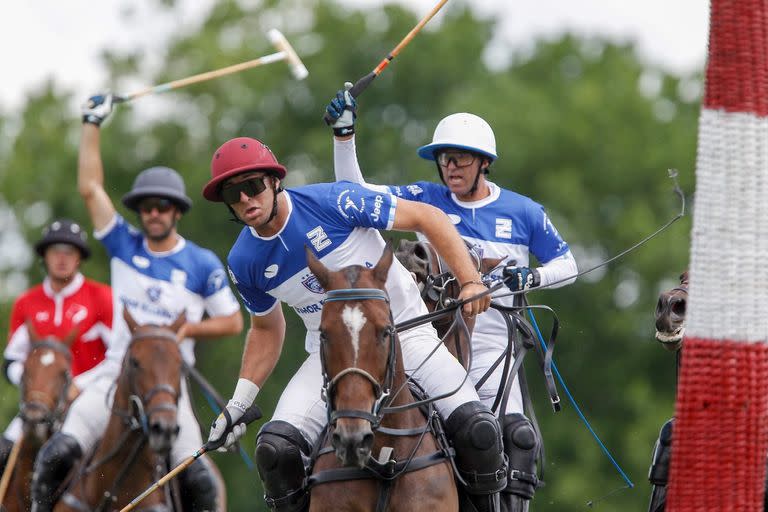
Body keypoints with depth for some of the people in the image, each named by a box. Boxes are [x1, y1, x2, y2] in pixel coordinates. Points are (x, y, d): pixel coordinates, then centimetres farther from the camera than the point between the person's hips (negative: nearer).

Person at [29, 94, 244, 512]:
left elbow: (233, 322, 10)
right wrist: (92, 124, 4)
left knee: (196, 474, -17)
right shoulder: (124, 246, 8)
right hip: (116, 371, 1)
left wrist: (187, 329, -7)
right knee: (59, 452, -20)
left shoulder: (202, 265, 4)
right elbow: (90, 189, 5)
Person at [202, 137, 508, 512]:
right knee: (275, 448, -23)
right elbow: (266, 329, 16)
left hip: (406, 335, -3)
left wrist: (471, 282, -22)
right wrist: (239, 403, 7)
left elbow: (426, 217, -12)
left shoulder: (332, 201, -17)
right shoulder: (244, 262, -3)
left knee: (477, 430, -23)